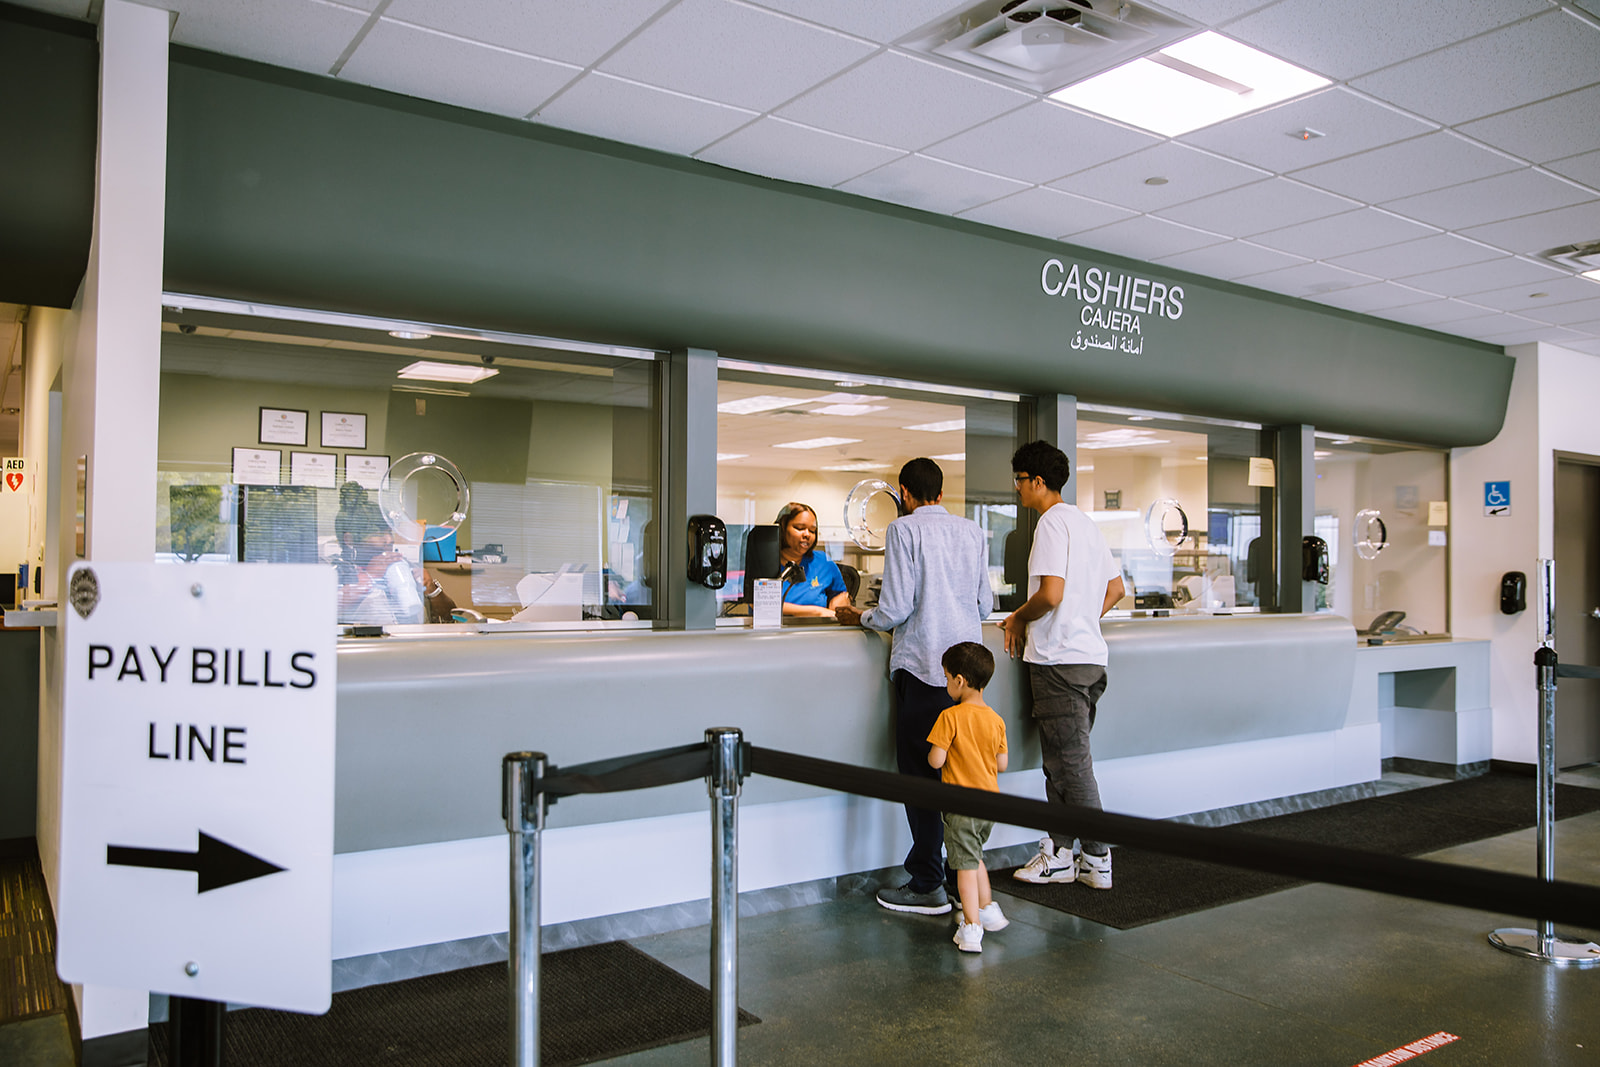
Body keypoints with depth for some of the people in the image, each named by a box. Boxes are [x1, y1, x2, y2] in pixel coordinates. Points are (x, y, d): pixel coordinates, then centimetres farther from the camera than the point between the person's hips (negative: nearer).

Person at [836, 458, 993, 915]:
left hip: (923, 666, -6)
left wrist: (857, 618, 7)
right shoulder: (973, 531, 10)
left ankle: (927, 885, 5)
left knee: (919, 774, 1)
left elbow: (896, 608, -12)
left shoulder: (904, 529, -6)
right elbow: (985, 604, 13)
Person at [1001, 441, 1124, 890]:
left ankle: (1097, 861, 5)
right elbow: (1115, 588, 20)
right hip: (1090, 655, 10)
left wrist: (1017, 619, -5)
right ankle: (1059, 853, 20)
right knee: (1061, 760, 14)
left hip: (1059, 660, -10)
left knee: (1072, 762, -2)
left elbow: (1050, 594, -22)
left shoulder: (1052, 522, -13)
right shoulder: (1085, 522, 16)